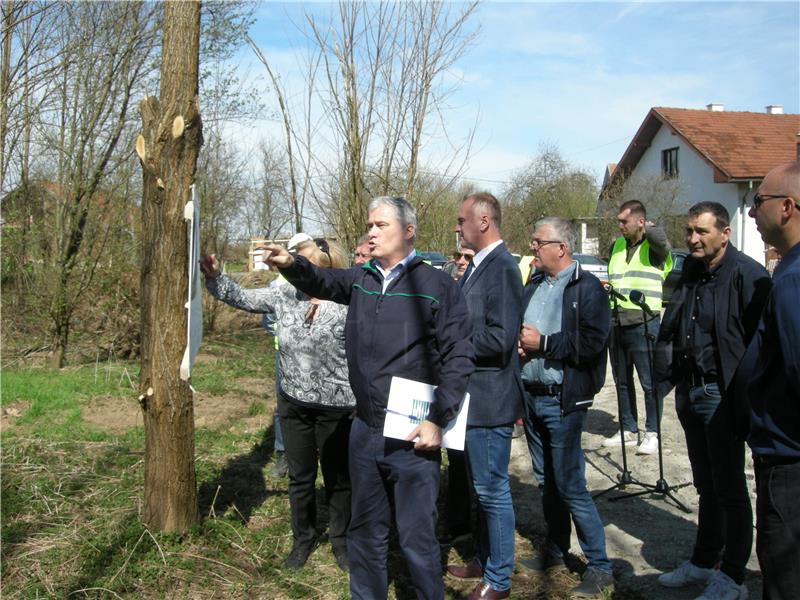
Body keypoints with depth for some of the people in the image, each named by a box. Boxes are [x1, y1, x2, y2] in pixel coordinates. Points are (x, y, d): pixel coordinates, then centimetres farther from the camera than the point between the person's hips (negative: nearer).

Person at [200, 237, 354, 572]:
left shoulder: (346, 308, -16)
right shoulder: (285, 296, -1)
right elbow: (242, 298, 6)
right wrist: (214, 277, -9)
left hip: (335, 408, -4)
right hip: (293, 405, 5)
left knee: (337, 478, 13)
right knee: (300, 477, 17)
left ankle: (340, 540, 33)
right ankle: (303, 538, 36)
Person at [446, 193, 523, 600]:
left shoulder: (502, 268, -19)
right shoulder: (477, 265, 11)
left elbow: (500, 338, -25)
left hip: (489, 397, -10)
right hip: (472, 396, 10)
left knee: (492, 489, 3)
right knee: (482, 486, 21)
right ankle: (485, 560, 37)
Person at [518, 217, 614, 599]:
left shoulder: (586, 287, -10)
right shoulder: (533, 285, 12)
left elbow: (593, 341, -21)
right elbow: (517, 326, 24)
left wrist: (542, 343, -16)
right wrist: (518, 342, 2)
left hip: (563, 401, -7)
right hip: (532, 396, 7)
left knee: (569, 485, -4)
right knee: (546, 481, 17)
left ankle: (600, 567, 9)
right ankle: (554, 550, 33)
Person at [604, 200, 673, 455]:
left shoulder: (653, 248, -4)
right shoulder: (616, 246, 16)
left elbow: (660, 239, -29)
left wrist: (647, 226, -8)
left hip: (644, 325, -7)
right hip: (617, 325, 7)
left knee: (650, 383, 0)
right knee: (622, 382, 14)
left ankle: (652, 432, 11)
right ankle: (629, 430, 25)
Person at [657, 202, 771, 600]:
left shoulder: (746, 275, -17)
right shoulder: (691, 272, 9)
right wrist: (677, 379, 13)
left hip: (722, 395, -8)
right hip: (689, 390, 8)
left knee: (730, 490, 5)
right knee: (706, 486, 20)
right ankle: (703, 563, 34)